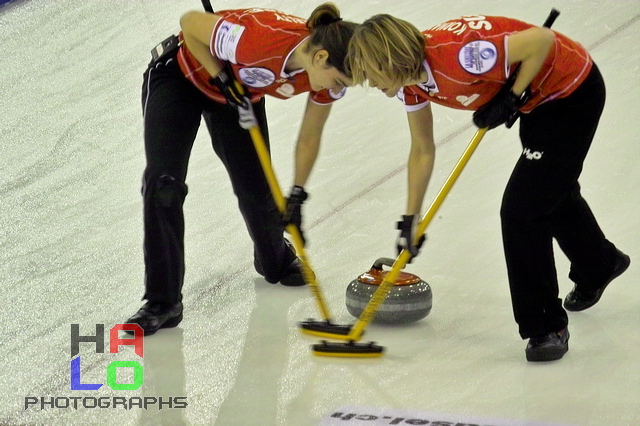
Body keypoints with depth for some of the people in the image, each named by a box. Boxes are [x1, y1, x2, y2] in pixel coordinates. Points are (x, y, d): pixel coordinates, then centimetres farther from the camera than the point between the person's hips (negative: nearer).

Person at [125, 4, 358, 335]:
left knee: (256, 190, 5)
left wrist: (296, 196, -8)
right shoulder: (259, 38, -43)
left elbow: (309, 137, -5)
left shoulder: (328, 73, -22)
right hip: (180, 77, -5)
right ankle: (162, 302, -9)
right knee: (163, 182, -17)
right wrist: (222, 81, -27)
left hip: (240, 92, 5)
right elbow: (190, 22, -26)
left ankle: (275, 260, 39)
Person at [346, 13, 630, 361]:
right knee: (552, 191, 30)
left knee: (521, 209, -13)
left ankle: (547, 327, 2)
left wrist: (511, 98, -25)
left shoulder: (454, 55, -36)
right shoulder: (411, 82, -8)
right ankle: (600, 263, 60)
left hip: (573, 91, -10)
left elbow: (542, 40, -32)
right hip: (538, 98, 10)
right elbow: (422, 151, 6)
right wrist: (410, 221, 8)